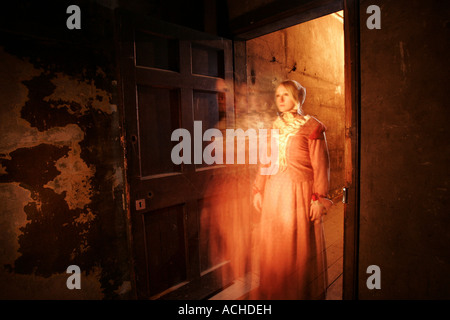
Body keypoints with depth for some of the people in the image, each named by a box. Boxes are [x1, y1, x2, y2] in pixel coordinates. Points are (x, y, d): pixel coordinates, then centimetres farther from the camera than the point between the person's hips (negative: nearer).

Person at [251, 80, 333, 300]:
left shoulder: (311, 127, -3)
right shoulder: (274, 128, 11)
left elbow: (320, 166, -6)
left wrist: (319, 198, -11)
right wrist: (258, 191, 10)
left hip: (299, 193, -4)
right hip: (273, 194, 5)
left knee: (300, 247, 5)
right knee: (273, 247, 11)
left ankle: (302, 292, 26)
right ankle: (274, 292, 30)